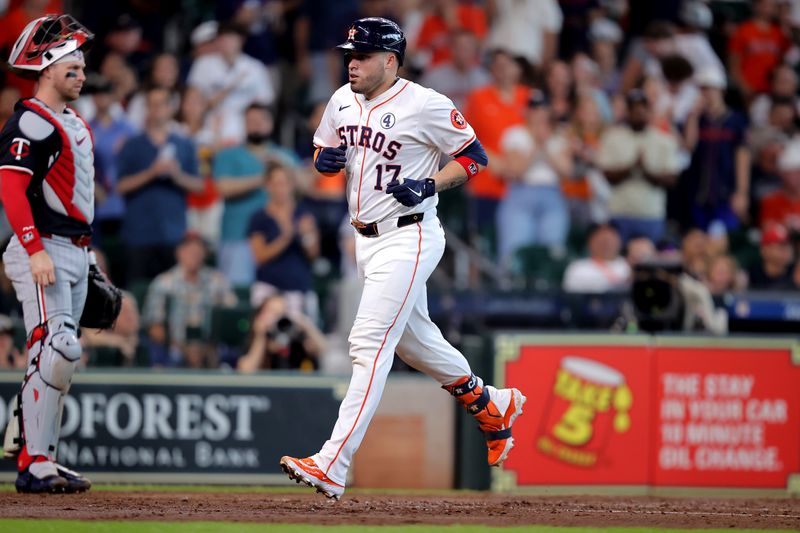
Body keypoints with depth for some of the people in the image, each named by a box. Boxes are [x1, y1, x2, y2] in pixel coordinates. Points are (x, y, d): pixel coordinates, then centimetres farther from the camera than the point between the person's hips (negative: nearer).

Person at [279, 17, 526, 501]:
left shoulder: (426, 105, -14)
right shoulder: (343, 101, 7)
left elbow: (476, 156, -7)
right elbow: (323, 153, 21)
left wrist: (429, 185, -22)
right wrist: (328, 159, -4)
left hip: (407, 239, -9)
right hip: (367, 240, 9)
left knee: (370, 343, -16)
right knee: (414, 339, 21)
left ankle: (332, 466, -23)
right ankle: (493, 406, 43)